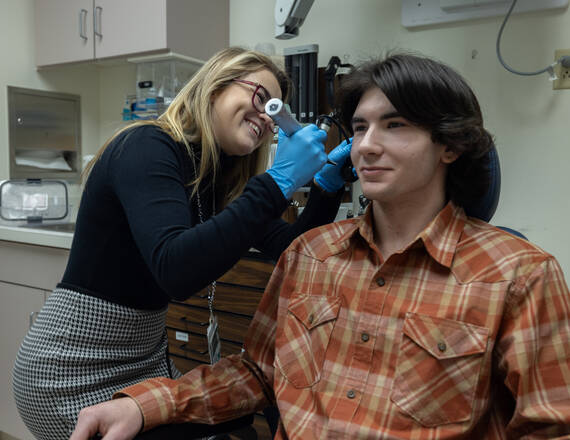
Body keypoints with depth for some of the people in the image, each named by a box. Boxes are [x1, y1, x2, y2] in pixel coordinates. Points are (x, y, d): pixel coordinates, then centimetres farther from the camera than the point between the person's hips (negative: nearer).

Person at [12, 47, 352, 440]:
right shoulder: (148, 147, -19)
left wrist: (329, 183, -9)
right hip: (76, 367, -7)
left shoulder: (217, 177, 4)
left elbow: (289, 250, 3)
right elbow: (175, 270, -35)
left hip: (147, 355, 7)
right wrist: (278, 182, -33)